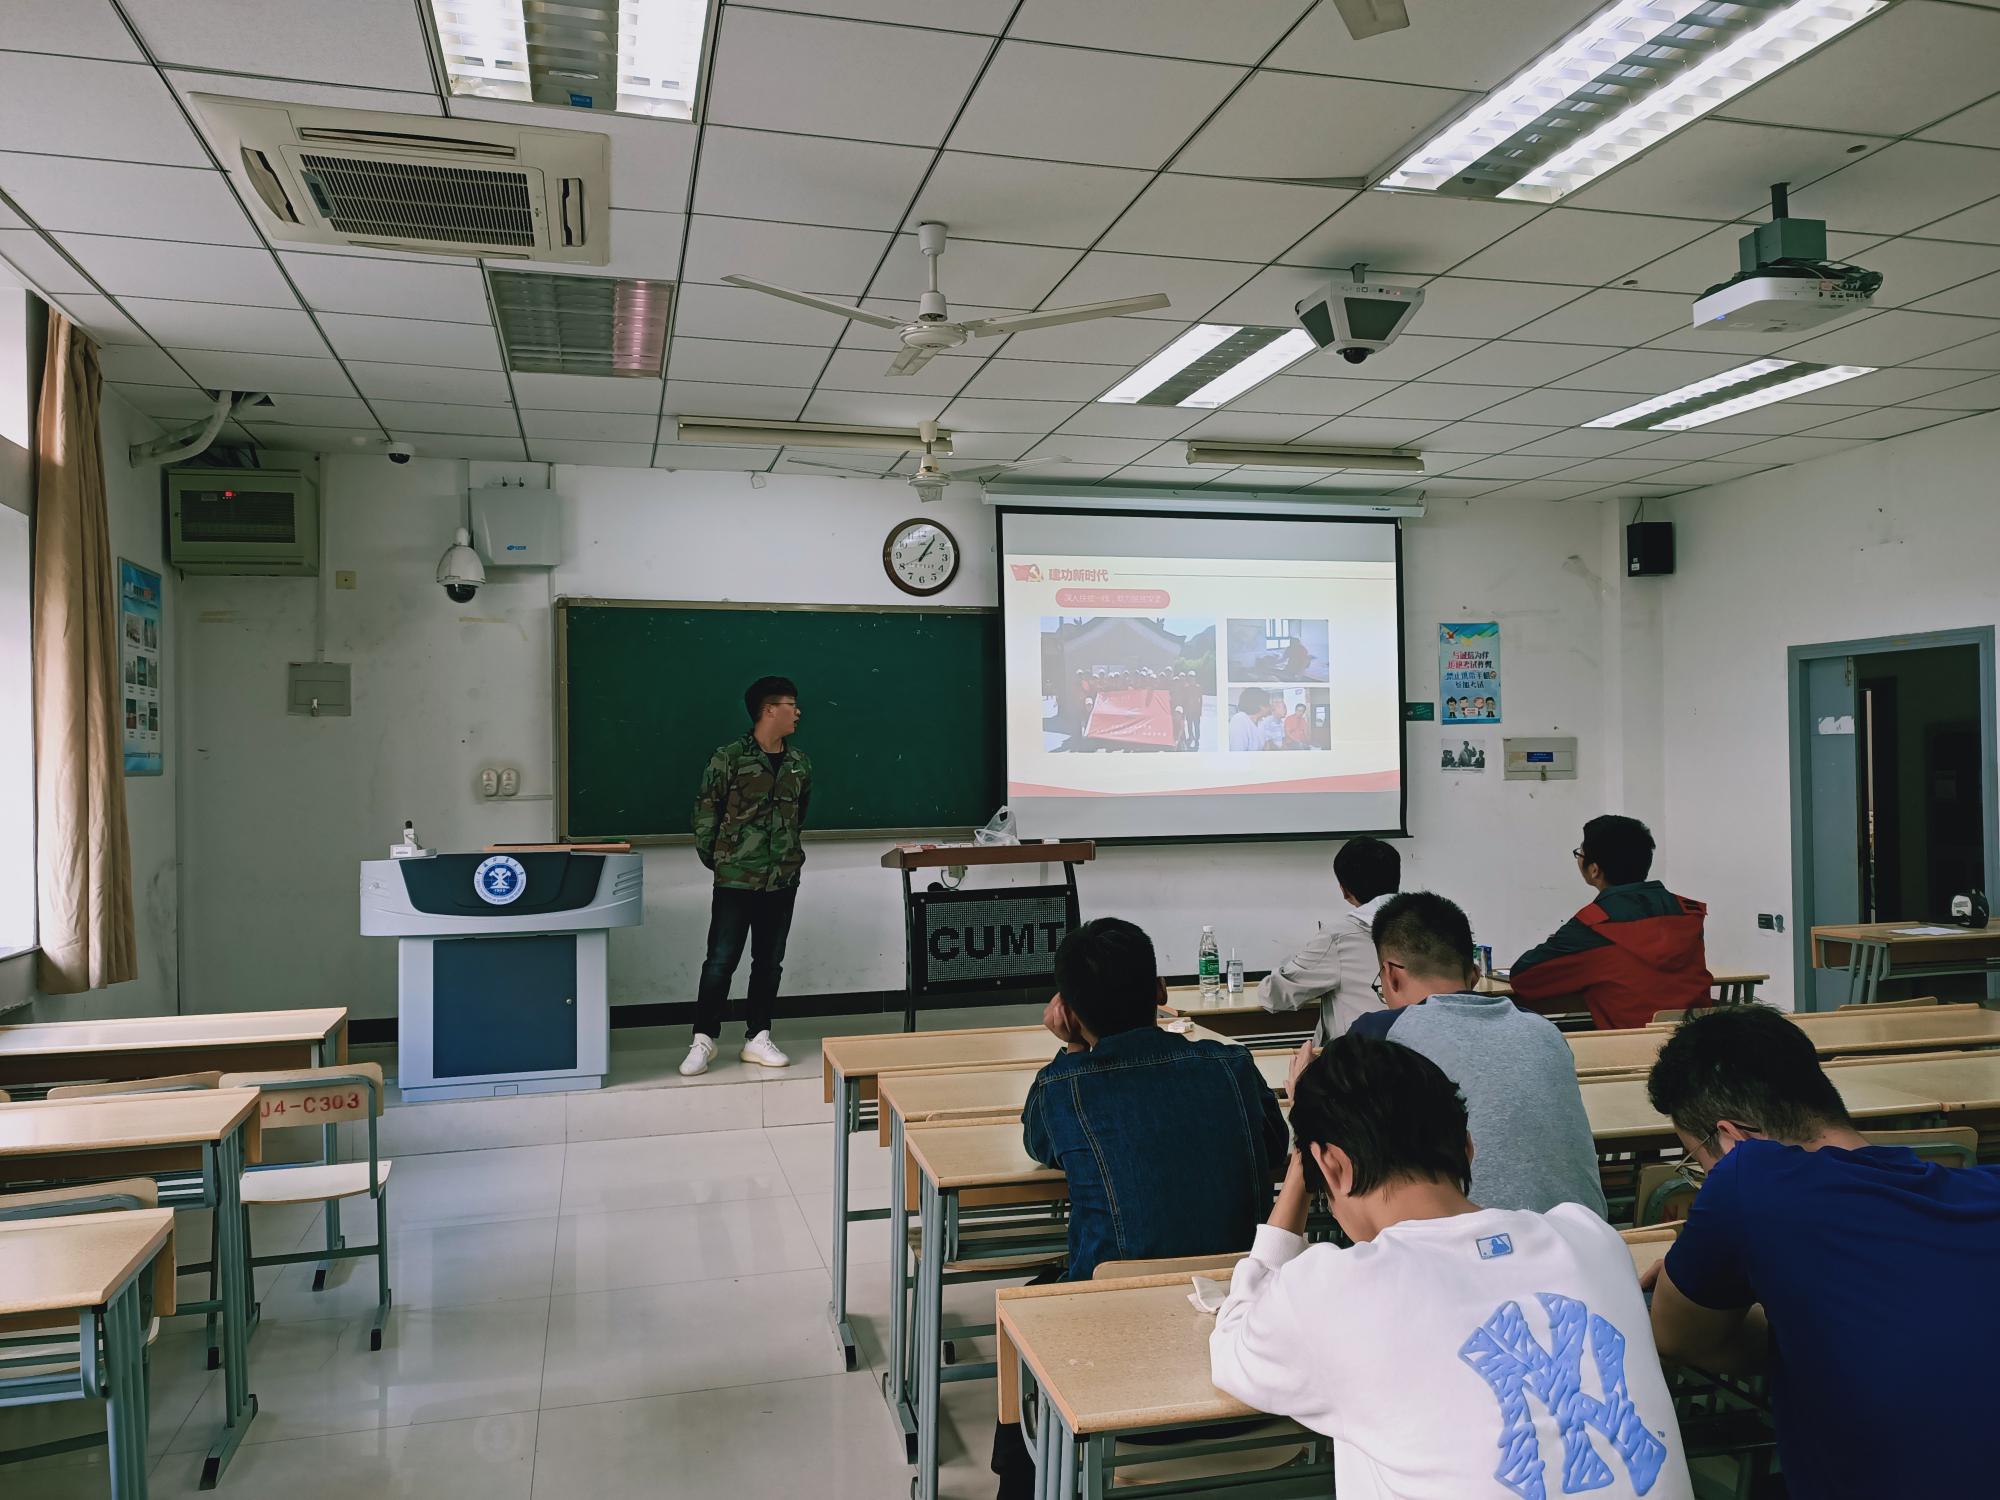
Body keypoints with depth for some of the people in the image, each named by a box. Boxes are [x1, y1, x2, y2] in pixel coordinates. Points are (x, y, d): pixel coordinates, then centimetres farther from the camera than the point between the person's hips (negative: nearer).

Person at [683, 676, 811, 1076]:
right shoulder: (729, 758, -9)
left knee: (769, 961, 11)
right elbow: (706, 811, -2)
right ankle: (703, 1040, 11)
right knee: (721, 960, 0)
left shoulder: (799, 763, 6)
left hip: (783, 879, 5)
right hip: (736, 879, -5)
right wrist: (712, 858, 3)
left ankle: (757, 1038, 21)